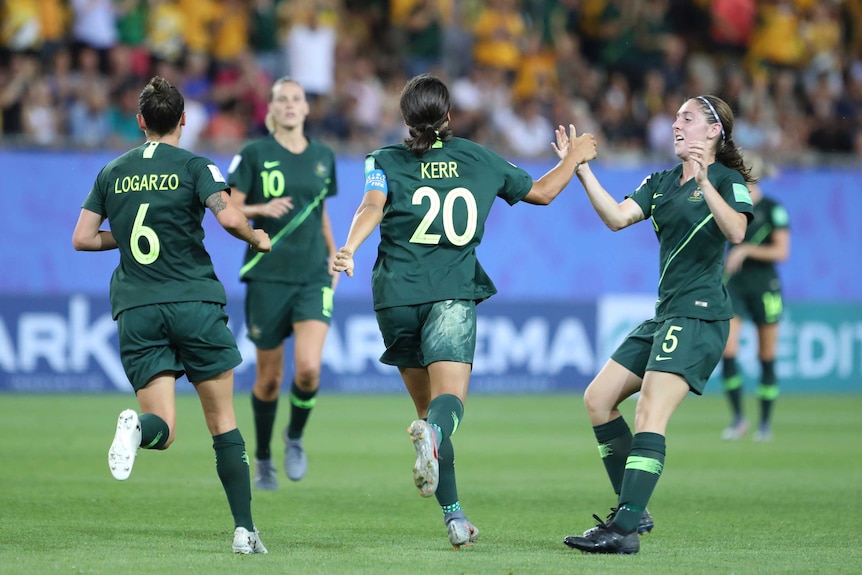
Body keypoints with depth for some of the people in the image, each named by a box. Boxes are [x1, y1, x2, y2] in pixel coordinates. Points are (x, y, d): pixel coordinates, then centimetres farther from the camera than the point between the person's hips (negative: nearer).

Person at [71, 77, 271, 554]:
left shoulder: (112, 172, 12)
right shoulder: (193, 166, 0)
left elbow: (82, 238, 12)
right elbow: (228, 217, -15)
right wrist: (258, 238, 5)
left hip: (136, 312, 2)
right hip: (194, 301, -2)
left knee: (163, 429, 0)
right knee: (223, 423, 7)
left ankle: (137, 427, -36)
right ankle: (244, 529, 2)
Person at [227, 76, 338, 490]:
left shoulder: (323, 156, 10)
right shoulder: (254, 154, -3)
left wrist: (333, 253, 16)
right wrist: (262, 209, -21)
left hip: (313, 278, 2)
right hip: (268, 276, -2)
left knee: (309, 369, -17)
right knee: (269, 378, 4)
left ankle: (295, 437, 11)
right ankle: (262, 458, 26)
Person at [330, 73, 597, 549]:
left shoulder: (387, 161, 7)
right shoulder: (480, 160, 11)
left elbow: (373, 207, -14)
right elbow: (541, 192, 22)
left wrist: (348, 249, -28)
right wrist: (573, 157, 39)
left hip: (397, 296, 1)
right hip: (453, 295, -1)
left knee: (427, 406, 12)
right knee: (449, 399, -16)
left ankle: (453, 514, 9)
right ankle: (433, 432, -54)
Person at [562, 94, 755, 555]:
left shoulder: (727, 179, -4)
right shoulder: (661, 182, 17)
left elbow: (736, 231, -23)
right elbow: (617, 217, 2)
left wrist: (704, 182, -34)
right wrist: (583, 171, -5)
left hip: (699, 314, -9)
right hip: (665, 313, 9)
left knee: (651, 413, -20)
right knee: (598, 399, 7)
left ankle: (623, 530, -25)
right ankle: (633, 511, 10)